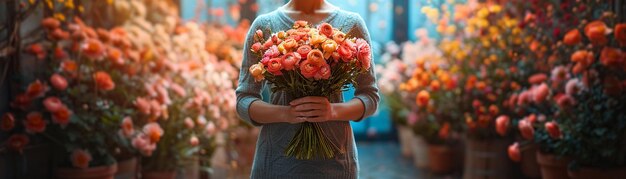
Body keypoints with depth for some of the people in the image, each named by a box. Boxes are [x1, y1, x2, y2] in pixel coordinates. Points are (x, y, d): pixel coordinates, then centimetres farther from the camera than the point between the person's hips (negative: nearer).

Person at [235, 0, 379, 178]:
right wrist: (285, 113, -19)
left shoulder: (351, 23, 2)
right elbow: (244, 100, 0)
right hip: (276, 154, 0)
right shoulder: (264, 24, 2)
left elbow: (370, 96, 2)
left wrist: (333, 111, -17)